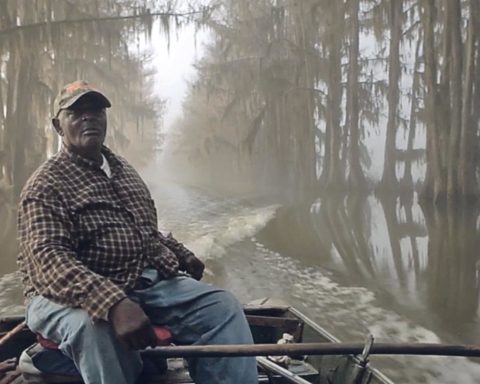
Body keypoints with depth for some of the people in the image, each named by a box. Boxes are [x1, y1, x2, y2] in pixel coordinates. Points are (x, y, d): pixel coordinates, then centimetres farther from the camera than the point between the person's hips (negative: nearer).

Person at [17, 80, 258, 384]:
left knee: (221, 305, -13)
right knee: (96, 325, -39)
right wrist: (113, 304, -38)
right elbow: (48, 258, -24)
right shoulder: (47, 184, -7)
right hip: (80, 296, -6)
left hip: (151, 283, 6)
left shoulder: (123, 168, 18)